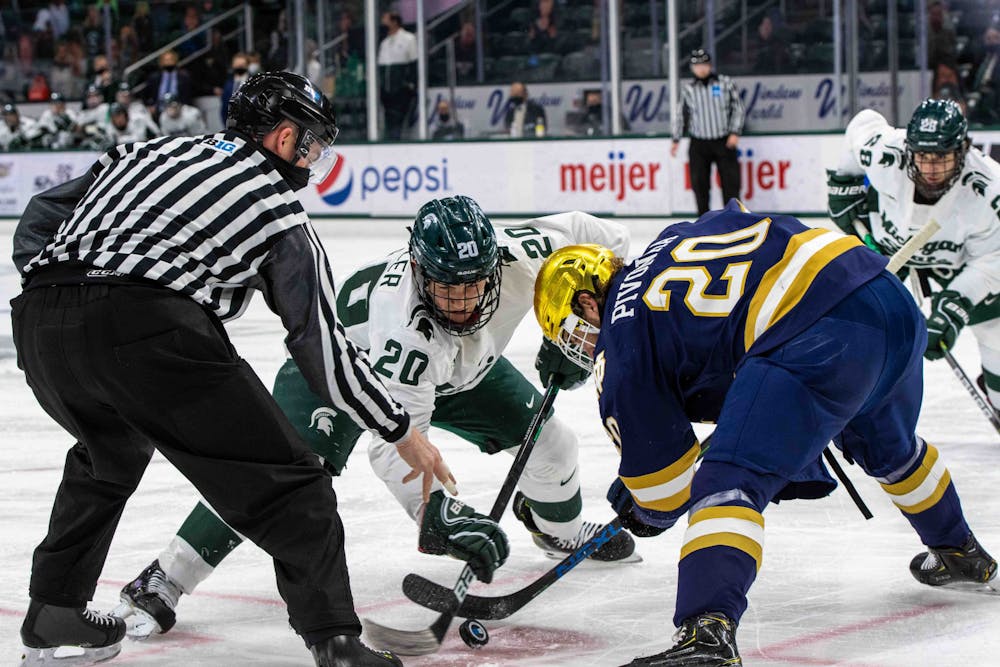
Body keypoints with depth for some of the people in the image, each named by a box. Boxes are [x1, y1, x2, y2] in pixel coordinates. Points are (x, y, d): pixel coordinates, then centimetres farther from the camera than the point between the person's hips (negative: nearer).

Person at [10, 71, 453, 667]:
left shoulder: (152, 151, 29)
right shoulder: (280, 212, 14)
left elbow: (40, 220, 27)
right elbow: (323, 343, 10)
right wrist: (401, 431, 17)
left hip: (40, 327, 7)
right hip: (149, 333, -7)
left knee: (109, 454, 35)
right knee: (284, 482, 3)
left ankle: (53, 615, 39)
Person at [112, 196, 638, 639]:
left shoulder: (515, 257, -33)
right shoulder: (405, 321, -45)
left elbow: (606, 239, -16)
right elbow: (393, 444, -46)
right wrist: (435, 515, -57)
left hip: (459, 367, 6)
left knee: (548, 440, 1)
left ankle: (558, 528, 37)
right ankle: (159, 584, -21)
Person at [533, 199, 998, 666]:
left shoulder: (620, 350, 4)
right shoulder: (675, 241, 26)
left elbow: (664, 483, 8)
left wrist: (649, 515, 32)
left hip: (820, 342, -9)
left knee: (730, 482, -11)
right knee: (888, 446, 36)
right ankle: (962, 556, 59)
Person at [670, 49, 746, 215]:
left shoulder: (725, 83, 0)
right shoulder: (688, 89, 5)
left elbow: (738, 107, 2)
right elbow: (682, 114, 13)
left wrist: (735, 132, -7)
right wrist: (676, 139, 10)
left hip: (724, 143, -1)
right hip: (699, 145, 1)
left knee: (731, 181, -2)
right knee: (699, 183, 0)